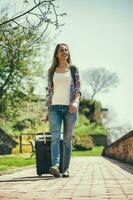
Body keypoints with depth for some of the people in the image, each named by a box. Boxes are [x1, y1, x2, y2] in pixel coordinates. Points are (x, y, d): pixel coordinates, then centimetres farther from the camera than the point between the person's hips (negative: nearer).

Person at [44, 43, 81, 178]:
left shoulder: (73, 69, 10)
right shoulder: (51, 71, 14)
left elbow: (78, 89, 2)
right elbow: (50, 91, 17)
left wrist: (75, 102, -17)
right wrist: (48, 109, 12)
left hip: (70, 107, 0)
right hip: (55, 107, 1)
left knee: (67, 139, 1)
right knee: (55, 136, -17)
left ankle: (66, 169, 6)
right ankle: (55, 166, -32)